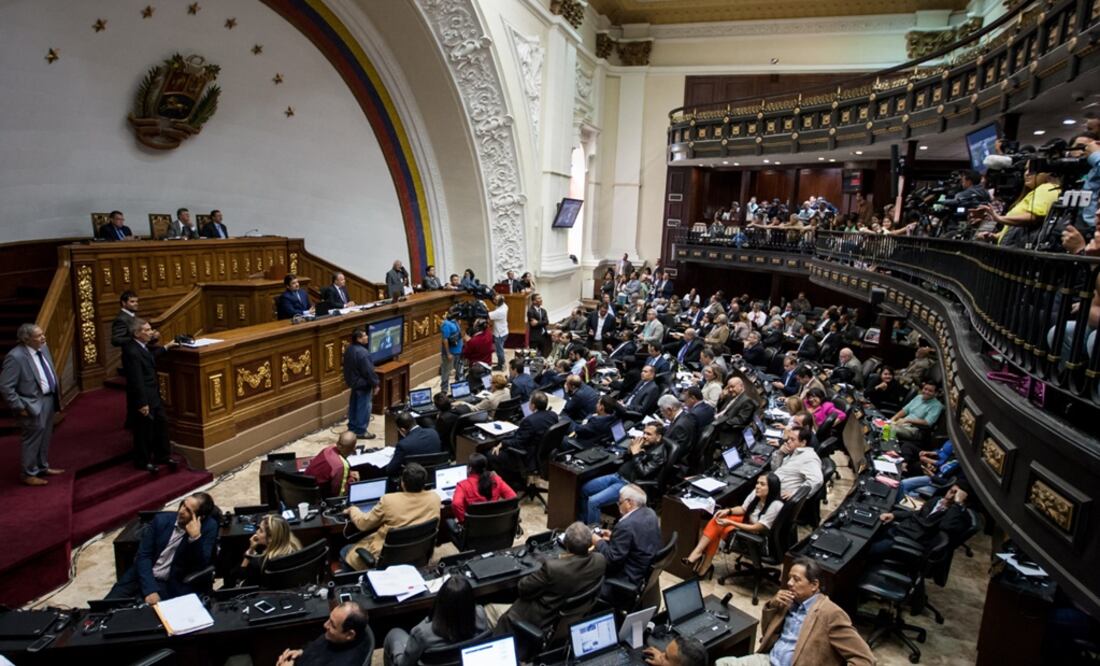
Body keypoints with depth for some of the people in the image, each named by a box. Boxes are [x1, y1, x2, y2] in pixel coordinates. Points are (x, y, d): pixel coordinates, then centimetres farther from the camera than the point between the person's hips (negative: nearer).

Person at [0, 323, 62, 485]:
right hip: (33, 404, -8)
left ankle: (43, 467, 37)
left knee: (45, 437, 21)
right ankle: (28, 474, 21)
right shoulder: (16, 356, -22)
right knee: (32, 439, 5)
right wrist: (19, 407, -18)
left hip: (49, 399, 8)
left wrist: (57, 393, 12)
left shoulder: (42, 348, 2)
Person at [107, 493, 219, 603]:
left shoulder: (208, 527, -13)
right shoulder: (162, 519, -4)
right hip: (142, 576, 3)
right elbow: (143, 555, -6)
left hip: (169, 584, -3)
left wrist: (195, 537, -31)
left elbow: (200, 567, -17)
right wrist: (150, 589, -18)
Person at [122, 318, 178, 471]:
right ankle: (142, 462, 24)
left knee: (162, 423, 18)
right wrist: (142, 404, -24)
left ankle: (162, 456, 33)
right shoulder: (132, 352, -26)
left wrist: (165, 347, 27)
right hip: (143, 398, -10)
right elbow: (136, 381, -26)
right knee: (144, 431, 6)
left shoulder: (142, 346, 4)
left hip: (153, 395, 10)